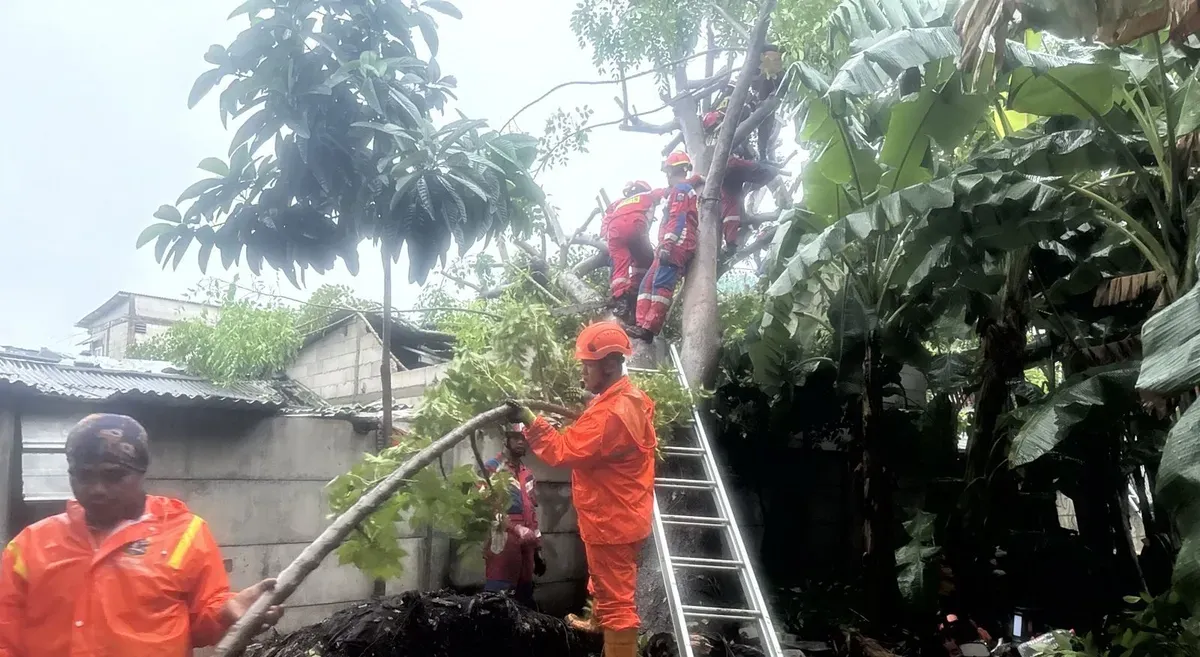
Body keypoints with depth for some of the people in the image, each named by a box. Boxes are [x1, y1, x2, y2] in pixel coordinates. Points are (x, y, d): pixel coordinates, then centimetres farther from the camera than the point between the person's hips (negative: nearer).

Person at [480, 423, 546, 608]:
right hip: (502, 548, -7)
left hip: (526, 549, 7)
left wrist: (537, 551, 19)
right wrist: (516, 528, -23)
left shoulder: (527, 474, 22)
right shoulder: (492, 468, -1)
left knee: (525, 602, 8)